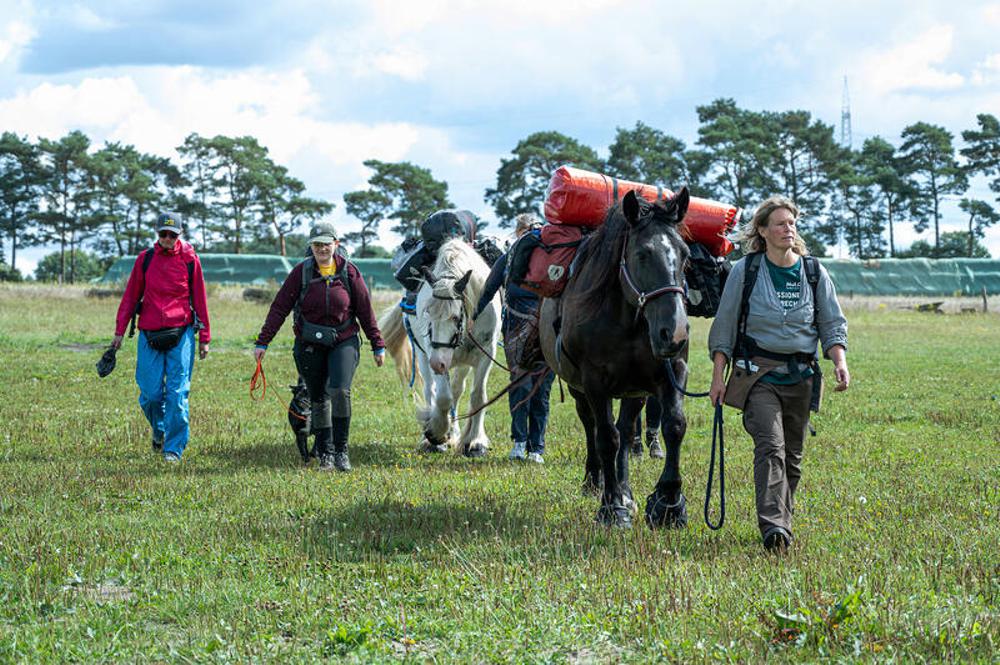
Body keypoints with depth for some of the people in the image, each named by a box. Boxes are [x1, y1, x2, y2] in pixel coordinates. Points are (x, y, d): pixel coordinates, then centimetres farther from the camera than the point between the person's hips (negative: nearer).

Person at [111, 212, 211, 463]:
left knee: (177, 393, -6)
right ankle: (159, 430, 30)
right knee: (150, 393, 1)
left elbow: (200, 299, 6)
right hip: (150, 334, 1)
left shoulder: (189, 260, 3)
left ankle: (174, 448, 1)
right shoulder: (145, 259, 6)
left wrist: (204, 338, 5)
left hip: (181, 334, -1)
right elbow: (131, 296, 11)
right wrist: (120, 330, 7)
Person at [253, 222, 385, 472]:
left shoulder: (349, 272, -2)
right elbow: (279, 308, -3)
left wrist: (377, 345, 6)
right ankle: (325, 453, 21)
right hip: (310, 345, 1)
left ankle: (341, 450, -8)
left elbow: (365, 310, 3)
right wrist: (262, 342, -8)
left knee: (340, 391, -19)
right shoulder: (301, 272, -3)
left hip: (343, 341, -1)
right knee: (318, 399, 8)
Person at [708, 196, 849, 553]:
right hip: (757, 374, -3)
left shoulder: (814, 272, 7)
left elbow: (833, 324, 9)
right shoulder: (745, 270, 0)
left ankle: (782, 520, 20)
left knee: (792, 454, 8)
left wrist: (840, 362, -8)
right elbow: (724, 326, 3)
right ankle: (772, 526, -28)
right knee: (770, 446, -19)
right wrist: (718, 375, -2)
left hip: (801, 376, 4)